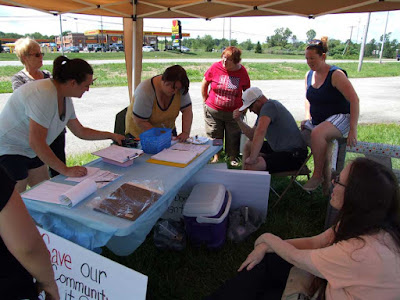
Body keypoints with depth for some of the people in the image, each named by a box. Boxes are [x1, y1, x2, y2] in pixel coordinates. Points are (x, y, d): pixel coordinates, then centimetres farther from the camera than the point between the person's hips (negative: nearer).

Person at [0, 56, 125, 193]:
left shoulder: (65, 99, 1)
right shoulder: (44, 94, -28)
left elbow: (81, 131, 13)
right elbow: (36, 142, -31)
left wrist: (112, 135, 11)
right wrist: (66, 170, -27)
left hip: (30, 152, 9)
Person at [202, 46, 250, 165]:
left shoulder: (242, 72, -8)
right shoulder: (215, 67, -11)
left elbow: (247, 91, 5)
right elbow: (204, 84, 4)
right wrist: (205, 100, 7)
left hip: (233, 112, 0)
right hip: (213, 110, 0)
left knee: (233, 137, 11)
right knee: (214, 136, 12)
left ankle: (232, 158, 31)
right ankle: (216, 157, 32)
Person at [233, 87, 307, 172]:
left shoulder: (269, 106, -17)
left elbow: (260, 131, -34)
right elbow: (253, 136, 16)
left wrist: (252, 159, -30)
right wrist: (239, 120, 5)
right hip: (281, 149, 11)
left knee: (250, 166, -27)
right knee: (248, 145, 21)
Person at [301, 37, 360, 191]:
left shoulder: (336, 74, -13)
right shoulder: (309, 75, 8)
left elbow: (354, 100, -17)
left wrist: (353, 129, -23)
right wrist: (307, 118, 5)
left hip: (340, 118, -8)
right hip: (318, 121, 8)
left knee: (317, 133, -35)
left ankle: (318, 175, -19)